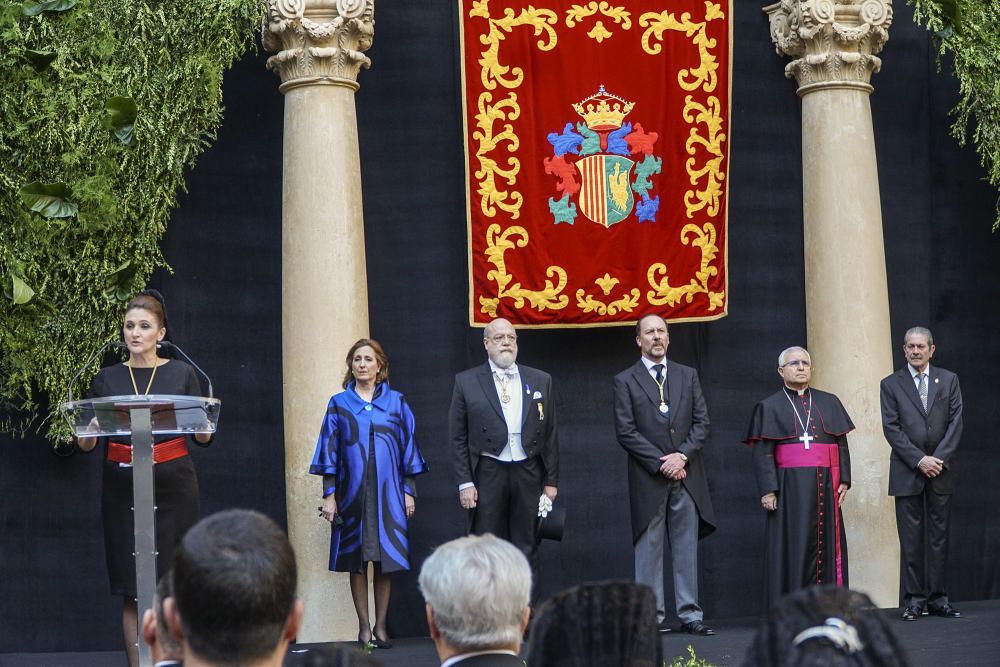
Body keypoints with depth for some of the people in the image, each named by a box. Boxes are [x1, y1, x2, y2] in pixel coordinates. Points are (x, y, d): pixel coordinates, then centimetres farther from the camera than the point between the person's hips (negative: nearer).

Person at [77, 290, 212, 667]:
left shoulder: (181, 374, 6)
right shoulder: (107, 378, 8)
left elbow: (203, 438, 5)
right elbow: (86, 443, 6)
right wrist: (86, 433, -17)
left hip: (173, 487, -1)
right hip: (123, 489, 1)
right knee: (132, 591, 0)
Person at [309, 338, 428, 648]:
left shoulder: (396, 402, 6)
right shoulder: (339, 404, 6)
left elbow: (408, 447, 7)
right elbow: (329, 451, 5)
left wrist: (409, 492, 2)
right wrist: (329, 494, -1)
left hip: (387, 492, 0)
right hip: (352, 492, 0)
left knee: (385, 559, 0)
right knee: (357, 560, 1)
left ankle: (381, 627, 8)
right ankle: (364, 628, 7)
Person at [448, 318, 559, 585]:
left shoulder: (540, 381, 9)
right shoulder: (466, 382, 3)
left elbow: (550, 435, 9)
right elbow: (458, 437, 2)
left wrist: (551, 481, 5)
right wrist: (464, 482, -5)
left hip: (528, 474, 2)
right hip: (487, 475, -2)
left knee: (526, 549, 4)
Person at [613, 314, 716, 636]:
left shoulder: (688, 376, 13)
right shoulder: (625, 381, 3)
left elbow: (702, 422, 7)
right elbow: (626, 431, -4)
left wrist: (682, 456, -8)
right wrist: (660, 463, -11)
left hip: (687, 476, 3)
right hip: (648, 478, -3)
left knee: (687, 548, 3)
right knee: (649, 547, -1)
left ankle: (690, 615, 5)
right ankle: (652, 615, 1)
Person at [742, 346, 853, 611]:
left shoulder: (829, 403, 15)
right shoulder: (770, 407, 6)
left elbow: (842, 444, 13)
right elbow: (762, 452, -1)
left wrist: (844, 479, 2)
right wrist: (768, 489, -11)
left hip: (825, 485, 3)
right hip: (791, 486, -3)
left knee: (828, 544, 2)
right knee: (794, 547, -5)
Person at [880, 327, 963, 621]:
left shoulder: (949, 380, 9)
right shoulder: (891, 385, 5)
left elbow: (956, 422, 3)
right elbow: (891, 428, -2)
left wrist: (939, 459, -9)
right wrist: (919, 460, -11)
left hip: (941, 472, 1)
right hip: (907, 473, -1)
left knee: (939, 536, 2)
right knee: (911, 539, -2)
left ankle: (938, 599, 6)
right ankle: (913, 600, 1)